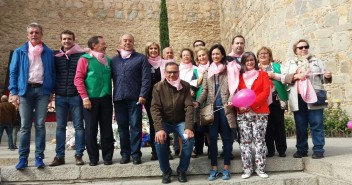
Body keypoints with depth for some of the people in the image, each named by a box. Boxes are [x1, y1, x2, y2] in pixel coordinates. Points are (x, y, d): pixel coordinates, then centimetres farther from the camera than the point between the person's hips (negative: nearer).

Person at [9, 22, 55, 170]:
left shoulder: (48, 53, 10)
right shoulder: (19, 52, 9)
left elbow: (52, 73, 10)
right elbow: (13, 72, 6)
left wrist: (51, 91, 2)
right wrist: (14, 92, -3)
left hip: (42, 90, 0)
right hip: (25, 90, 0)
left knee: (40, 125, 1)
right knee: (25, 126, 1)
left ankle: (39, 157, 7)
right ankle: (23, 158, 7)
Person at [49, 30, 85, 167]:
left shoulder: (81, 55, 1)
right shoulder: (56, 57, 12)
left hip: (76, 96, -3)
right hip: (60, 97, 3)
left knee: (78, 126, 2)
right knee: (60, 127, 6)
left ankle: (79, 155, 10)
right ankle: (59, 156, 13)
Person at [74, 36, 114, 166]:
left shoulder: (108, 60, 12)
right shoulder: (85, 59, -2)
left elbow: (111, 78, 18)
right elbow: (78, 79, -7)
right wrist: (85, 97, -13)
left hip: (106, 99, 4)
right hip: (91, 99, -3)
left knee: (107, 129, 6)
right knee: (91, 130, 3)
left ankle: (107, 157, 14)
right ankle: (93, 158, 13)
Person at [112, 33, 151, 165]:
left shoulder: (141, 58, 5)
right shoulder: (114, 60, 16)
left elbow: (146, 78, -3)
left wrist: (143, 95, -12)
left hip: (135, 98, -3)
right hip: (119, 99, 4)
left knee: (135, 127, 0)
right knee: (122, 127, 8)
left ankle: (136, 154, 7)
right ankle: (125, 154, 17)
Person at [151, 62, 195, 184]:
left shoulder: (185, 86, -9)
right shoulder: (158, 87, -10)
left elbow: (189, 107, -15)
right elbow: (155, 108, -17)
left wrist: (189, 127, -28)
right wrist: (159, 128, -31)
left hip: (181, 121, 1)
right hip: (164, 122, 0)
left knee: (189, 139, -26)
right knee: (159, 139, -28)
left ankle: (182, 170, -2)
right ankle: (166, 171, -4)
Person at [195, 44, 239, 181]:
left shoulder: (229, 69, 4)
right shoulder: (208, 71, 13)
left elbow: (233, 88, -2)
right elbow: (205, 90, 10)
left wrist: (231, 101, -19)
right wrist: (198, 102, -6)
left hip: (225, 108, -2)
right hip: (212, 108, 2)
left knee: (226, 137, 3)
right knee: (212, 137, 2)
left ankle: (226, 168, 13)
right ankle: (214, 168, 11)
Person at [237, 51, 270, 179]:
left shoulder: (263, 74, 10)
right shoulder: (239, 76, 14)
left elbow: (266, 92, -2)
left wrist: (251, 104, -14)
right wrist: (240, 105, -12)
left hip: (260, 112, -1)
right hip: (243, 113, 1)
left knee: (259, 140, 0)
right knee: (245, 141, 0)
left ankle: (260, 169, 7)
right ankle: (247, 169, 7)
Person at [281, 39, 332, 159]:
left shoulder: (316, 61, 16)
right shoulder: (289, 64, 15)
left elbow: (323, 78, 12)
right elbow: (283, 78, 1)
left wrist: (327, 76, -11)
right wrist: (296, 76, -14)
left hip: (314, 97, 0)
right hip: (298, 99, 1)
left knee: (317, 124, -2)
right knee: (300, 126, 6)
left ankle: (318, 150, 3)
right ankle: (301, 150, 14)